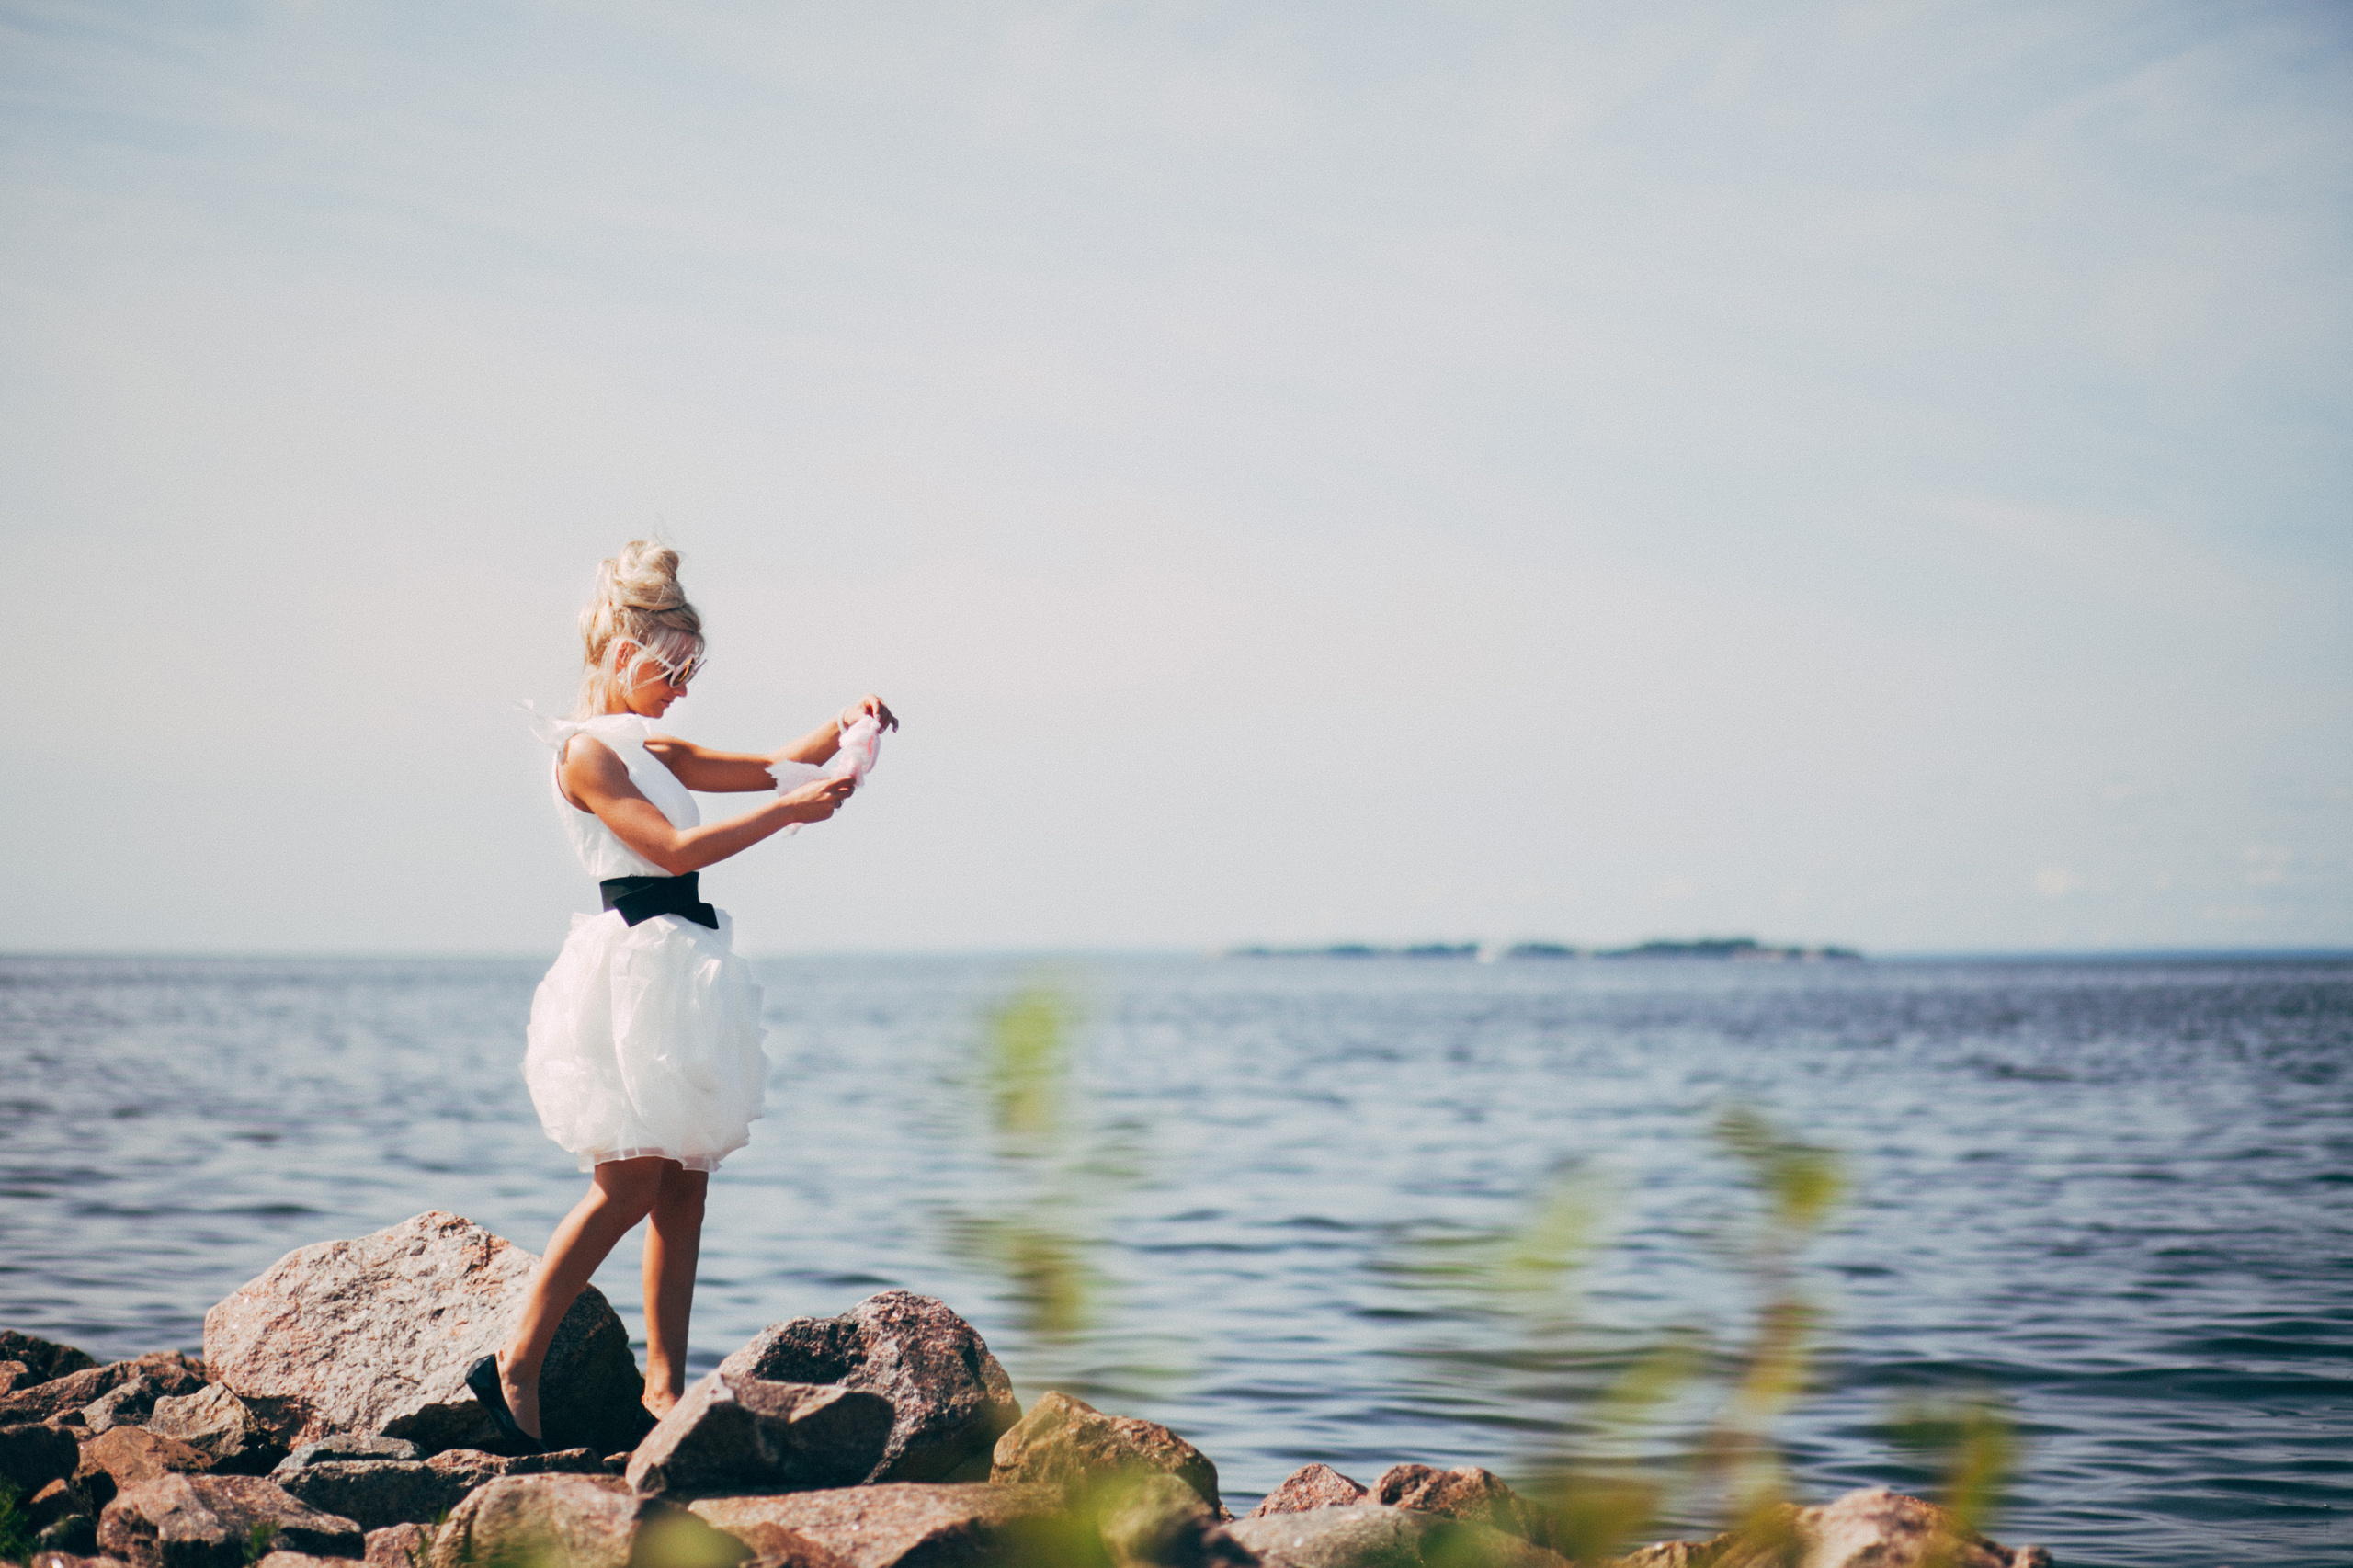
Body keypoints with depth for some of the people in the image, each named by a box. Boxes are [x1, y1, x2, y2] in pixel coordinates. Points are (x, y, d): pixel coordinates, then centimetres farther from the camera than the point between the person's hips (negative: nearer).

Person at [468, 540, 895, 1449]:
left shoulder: (649, 752, 19)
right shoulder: (584, 750, -8)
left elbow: (766, 767, 22)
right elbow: (674, 847, -15)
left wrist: (844, 730, 5)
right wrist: (788, 811, -16)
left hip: (683, 970, 9)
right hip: (634, 958, -9)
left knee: (683, 1189, 6)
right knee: (628, 1186, -10)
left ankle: (664, 1385, 8)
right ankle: (515, 1366, -2)